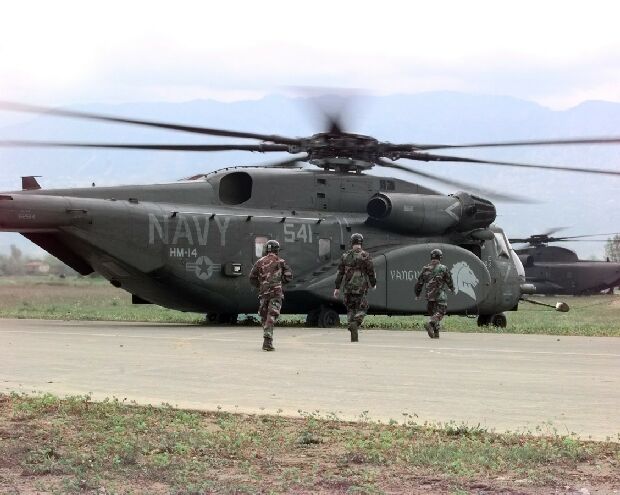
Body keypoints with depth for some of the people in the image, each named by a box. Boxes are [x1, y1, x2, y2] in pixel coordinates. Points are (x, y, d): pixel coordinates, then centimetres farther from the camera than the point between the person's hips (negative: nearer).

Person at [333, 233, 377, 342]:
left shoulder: (345, 256, 4)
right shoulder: (365, 256, -6)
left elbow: (340, 273, 4)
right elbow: (371, 272, -3)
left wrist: (337, 288, 7)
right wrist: (373, 284, 14)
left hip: (348, 288, 3)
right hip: (361, 288, -3)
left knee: (350, 309, 12)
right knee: (361, 309, 10)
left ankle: (354, 337, 7)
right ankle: (355, 323, -19)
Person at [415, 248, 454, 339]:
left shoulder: (425, 269, 6)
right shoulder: (443, 268, -7)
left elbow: (419, 283, 9)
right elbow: (449, 281, 4)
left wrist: (417, 294, 22)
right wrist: (452, 288, 25)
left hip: (429, 296, 5)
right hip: (440, 295, -5)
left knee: (433, 313, 15)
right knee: (440, 313, -4)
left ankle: (436, 333, 14)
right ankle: (429, 324, -29)